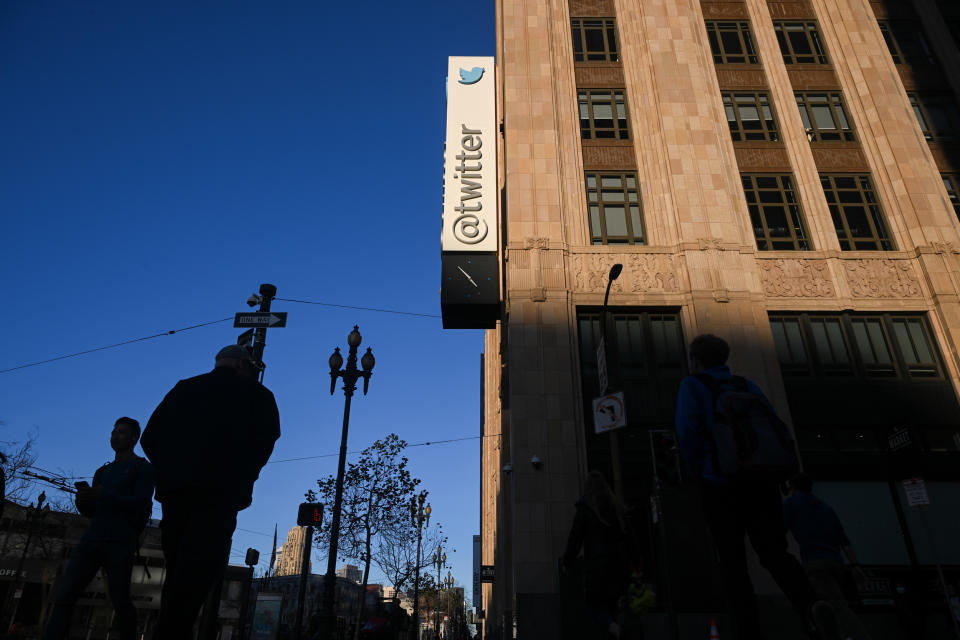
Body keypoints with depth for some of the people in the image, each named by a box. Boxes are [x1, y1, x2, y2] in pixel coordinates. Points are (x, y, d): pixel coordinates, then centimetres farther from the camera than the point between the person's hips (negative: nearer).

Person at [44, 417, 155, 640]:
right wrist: (82, 501, -1)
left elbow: (140, 504, -7)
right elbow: (91, 512, 23)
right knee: (64, 596, -9)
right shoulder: (102, 471, 25)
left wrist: (104, 495, -19)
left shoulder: (143, 468, 6)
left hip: (120, 543, -6)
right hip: (92, 538, 6)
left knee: (119, 600, -8)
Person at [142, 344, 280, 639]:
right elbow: (264, 442, -2)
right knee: (198, 572, -8)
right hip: (219, 493, -5)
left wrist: (172, 471, 18)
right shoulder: (257, 394, 8)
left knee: (177, 573, 16)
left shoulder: (184, 389, 18)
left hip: (174, 489, 5)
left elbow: (150, 438, 11)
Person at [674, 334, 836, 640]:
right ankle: (812, 604, -24)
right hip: (762, 481, 4)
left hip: (721, 484, -4)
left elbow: (688, 429, -12)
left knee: (733, 563, 4)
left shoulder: (692, 386, 3)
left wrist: (698, 474, -2)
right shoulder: (748, 386, 17)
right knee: (775, 553, 2)